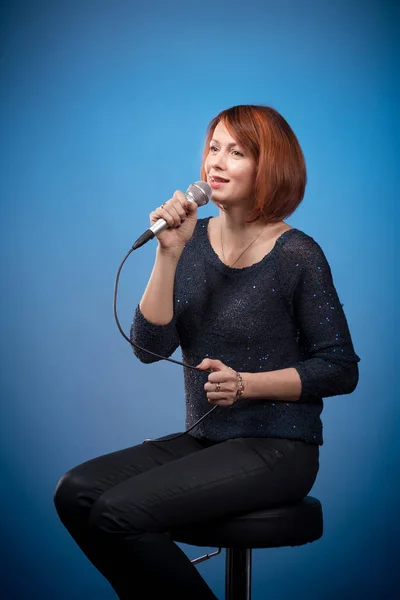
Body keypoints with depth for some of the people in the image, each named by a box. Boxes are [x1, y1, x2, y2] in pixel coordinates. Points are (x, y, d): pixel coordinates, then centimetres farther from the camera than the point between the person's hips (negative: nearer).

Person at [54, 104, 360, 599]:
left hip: (276, 449, -6)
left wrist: (247, 383, -17)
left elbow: (341, 369, -7)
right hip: (204, 440, 6)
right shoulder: (194, 238, 4)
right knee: (76, 492, -14)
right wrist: (169, 253, -15)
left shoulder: (296, 255, -10)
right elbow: (150, 347, -5)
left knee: (120, 511, -22)